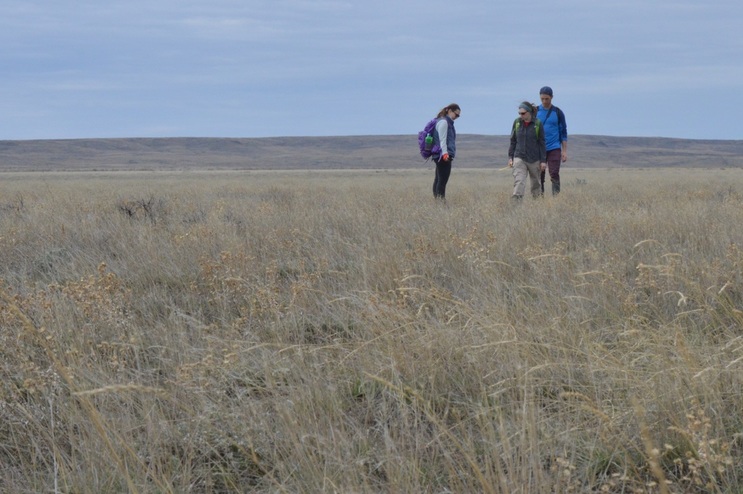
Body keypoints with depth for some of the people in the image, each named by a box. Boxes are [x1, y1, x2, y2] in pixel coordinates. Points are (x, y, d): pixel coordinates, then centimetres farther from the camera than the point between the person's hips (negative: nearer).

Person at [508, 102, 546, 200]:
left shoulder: (537, 124, -5)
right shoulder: (517, 122, 2)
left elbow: (542, 143, -2)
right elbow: (513, 141, 9)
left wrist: (543, 161, -4)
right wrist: (510, 157, 6)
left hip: (534, 159, -1)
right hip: (519, 158, 1)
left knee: (535, 183, 12)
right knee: (518, 181, -15)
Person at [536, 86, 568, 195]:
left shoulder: (558, 112, 3)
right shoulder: (535, 112, 6)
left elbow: (563, 132, 5)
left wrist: (564, 151, 0)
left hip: (554, 149, -2)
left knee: (554, 175, -9)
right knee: (539, 176, 2)